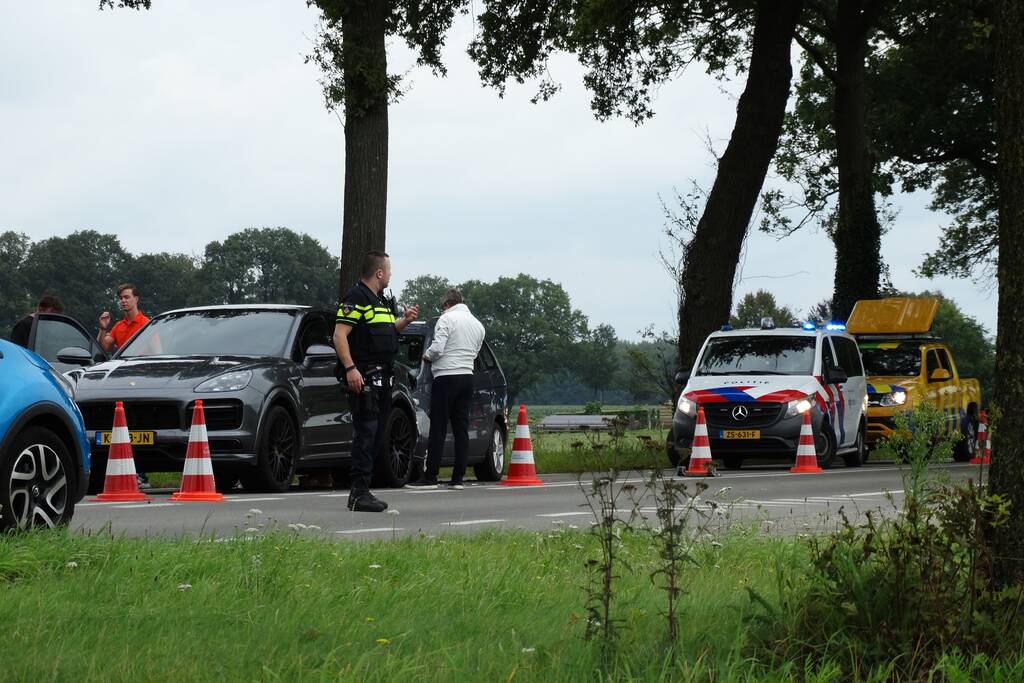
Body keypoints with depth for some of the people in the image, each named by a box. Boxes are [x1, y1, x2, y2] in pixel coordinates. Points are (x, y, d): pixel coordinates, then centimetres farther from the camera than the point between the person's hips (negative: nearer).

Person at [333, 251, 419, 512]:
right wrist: (350, 368, -25)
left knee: (375, 435, 12)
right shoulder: (356, 298, -10)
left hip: (381, 378, 10)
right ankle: (360, 493, -14)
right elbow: (339, 335, -17)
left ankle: (360, 491, 17)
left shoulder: (381, 301, 20)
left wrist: (404, 321, 14)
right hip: (363, 377, -10)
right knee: (365, 432, -13)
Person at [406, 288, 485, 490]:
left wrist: (427, 355, 3)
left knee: (438, 429, -5)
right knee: (461, 428, 7)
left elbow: (437, 348, -16)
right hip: (467, 377, 7)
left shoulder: (447, 318, -7)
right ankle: (458, 478, 5)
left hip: (446, 377, -7)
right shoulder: (477, 324, 16)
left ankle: (429, 477, -6)